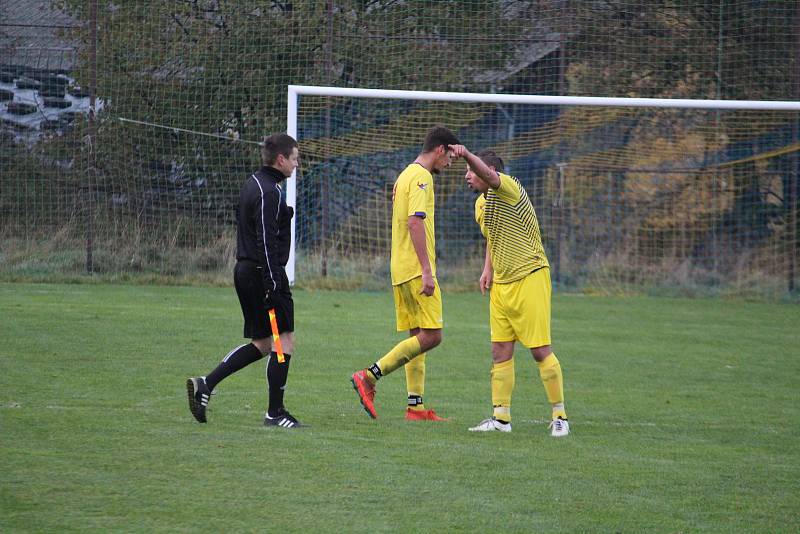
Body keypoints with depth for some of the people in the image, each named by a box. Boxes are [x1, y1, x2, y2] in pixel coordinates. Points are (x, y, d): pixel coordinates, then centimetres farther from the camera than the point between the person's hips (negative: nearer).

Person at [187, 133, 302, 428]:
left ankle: (205, 384, 5)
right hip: (263, 272, -10)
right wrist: (272, 284, -22)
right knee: (285, 340, -2)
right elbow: (266, 241, -21)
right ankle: (275, 413, 0)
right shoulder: (270, 191, -15)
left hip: (244, 270, 10)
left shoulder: (252, 183, 16)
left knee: (261, 344, 14)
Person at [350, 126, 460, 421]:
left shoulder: (405, 176, 20)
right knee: (430, 336, -11)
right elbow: (415, 222, -21)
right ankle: (369, 376, -15)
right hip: (416, 270, -10)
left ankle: (416, 406, 8)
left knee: (418, 337, 10)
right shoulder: (421, 177, -11)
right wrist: (427, 271, -24)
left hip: (401, 271, 10)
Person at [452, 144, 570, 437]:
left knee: (540, 351, -6)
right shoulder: (481, 204, 12)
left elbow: (490, 176, -38)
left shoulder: (509, 188, -14)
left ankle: (560, 416, 3)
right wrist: (488, 268, 14)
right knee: (500, 352, 5)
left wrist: (467, 155, -54)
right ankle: (501, 417, 9)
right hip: (500, 284, 8)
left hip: (530, 278, -8)